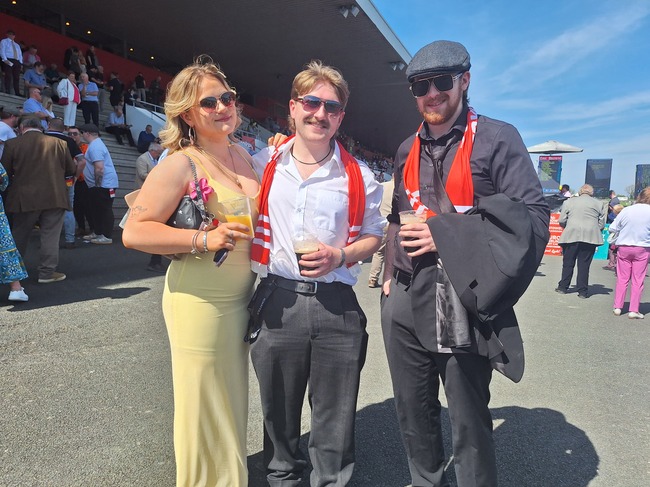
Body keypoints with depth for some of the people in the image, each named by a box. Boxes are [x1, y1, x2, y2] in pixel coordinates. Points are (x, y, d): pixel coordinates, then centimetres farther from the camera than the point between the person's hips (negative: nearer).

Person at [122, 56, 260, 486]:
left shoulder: (242, 156, 9)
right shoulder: (181, 164, -13)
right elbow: (134, 231, -18)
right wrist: (202, 239, -25)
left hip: (240, 298, 7)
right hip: (200, 303, -7)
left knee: (233, 403, 21)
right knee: (205, 408, 7)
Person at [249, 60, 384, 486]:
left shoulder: (360, 177, 2)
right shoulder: (263, 165, 5)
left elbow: (373, 235, 9)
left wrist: (339, 256, -11)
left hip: (337, 306, -1)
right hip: (276, 302, 1)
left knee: (335, 420, 10)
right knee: (279, 414, 17)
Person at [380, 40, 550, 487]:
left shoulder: (497, 139, -4)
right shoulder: (408, 151, 13)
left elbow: (533, 217, -11)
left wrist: (447, 234, -18)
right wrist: (390, 277, 13)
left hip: (465, 310, -5)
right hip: (407, 308, 6)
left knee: (469, 425, 7)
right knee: (414, 415, 18)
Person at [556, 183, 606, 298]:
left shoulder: (568, 201, 9)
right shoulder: (599, 204, 11)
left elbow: (562, 221, 4)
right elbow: (602, 224, 6)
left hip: (571, 236, 0)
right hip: (591, 237, 0)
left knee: (568, 263, 9)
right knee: (584, 265, 3)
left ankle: (563, 287, 15)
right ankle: (583, 291, 6)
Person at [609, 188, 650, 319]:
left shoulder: (626, 210, -5)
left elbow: (612, 228, 0)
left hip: (623, 248, 2)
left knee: (622, 279, 10)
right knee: (637, 281, 5)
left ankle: (617, 307, 12)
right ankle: (633, 310, 6)